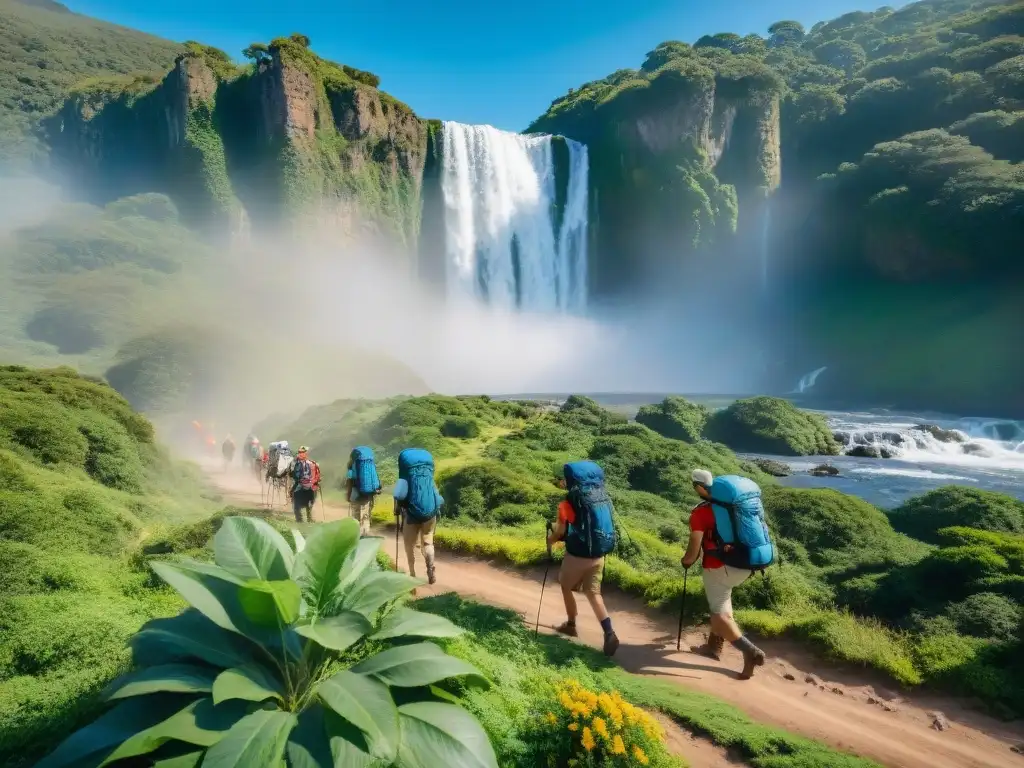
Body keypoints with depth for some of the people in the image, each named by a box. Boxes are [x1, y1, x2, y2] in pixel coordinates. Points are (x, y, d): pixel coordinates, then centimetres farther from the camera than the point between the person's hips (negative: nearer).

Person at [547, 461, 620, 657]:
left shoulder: (572, 499, -16)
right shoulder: (601, 496, 3)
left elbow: (560, 530, -9)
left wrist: (550, 541, 11)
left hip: (578, 554, -6)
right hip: (598, 554, 6)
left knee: (566, 586, 19)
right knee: (593, 592, 10)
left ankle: (570, 625, 33)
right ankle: (609, 633, -6)